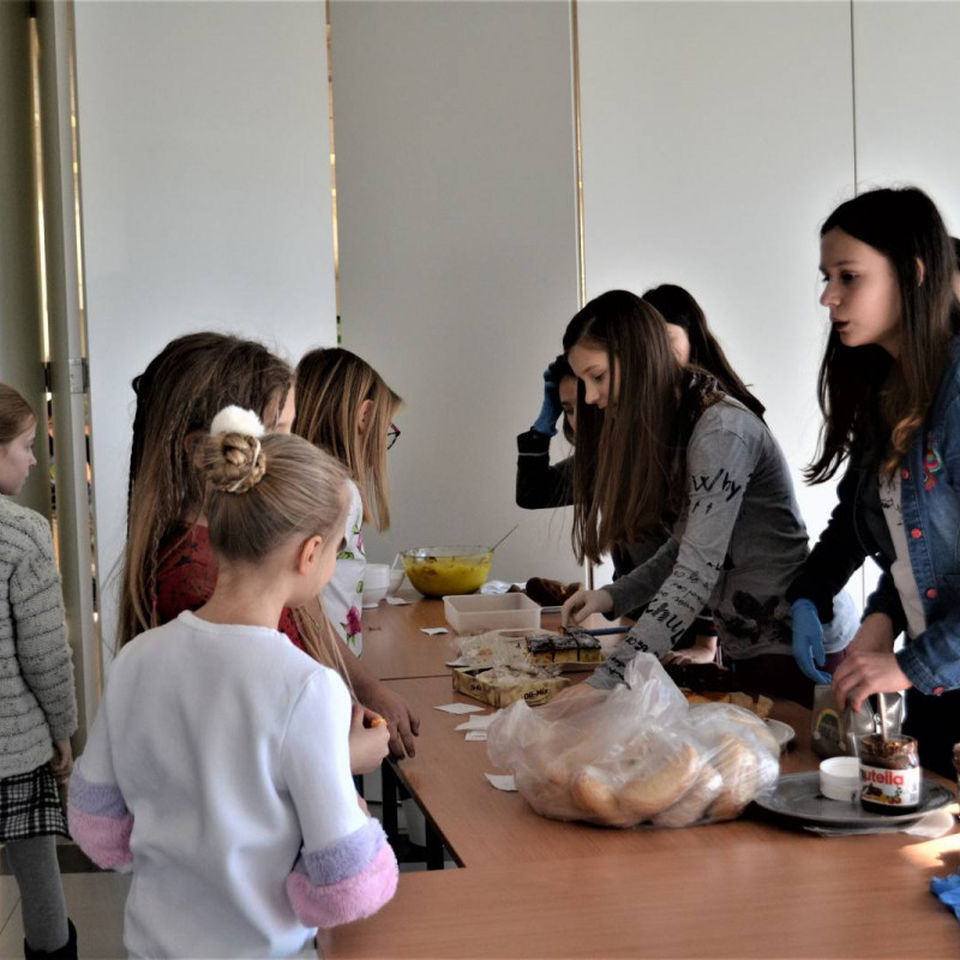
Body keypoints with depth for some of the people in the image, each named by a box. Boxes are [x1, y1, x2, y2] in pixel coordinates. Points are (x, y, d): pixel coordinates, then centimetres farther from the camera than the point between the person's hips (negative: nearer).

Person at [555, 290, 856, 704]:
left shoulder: (721, 431, -22)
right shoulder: (668, 427, 5)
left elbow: (697, 576, -29)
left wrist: (604, 681, -33)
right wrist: (614, 596, -6)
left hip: (800, 650, -8)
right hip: (749, 650, 8)